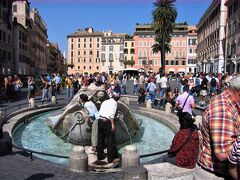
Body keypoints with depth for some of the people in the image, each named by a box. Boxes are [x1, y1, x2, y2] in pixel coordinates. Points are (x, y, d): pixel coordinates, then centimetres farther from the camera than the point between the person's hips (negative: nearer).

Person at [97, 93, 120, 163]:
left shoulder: (104, 102, 19)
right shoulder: (114, 102, -1)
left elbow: (100, 112, 14)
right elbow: (112, 114, -14)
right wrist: (113, 124, -13)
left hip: (100, 120, 7)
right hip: (107, 122, -7)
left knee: (100, 139, 16)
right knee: (110, 140, 2)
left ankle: (99, 156, 26)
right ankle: (111, 158, 9)